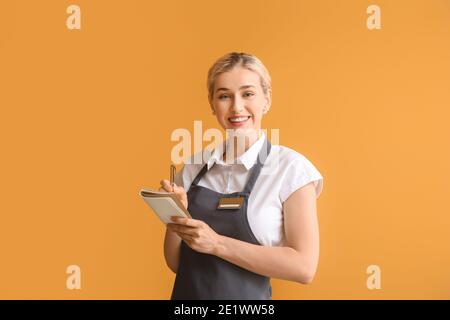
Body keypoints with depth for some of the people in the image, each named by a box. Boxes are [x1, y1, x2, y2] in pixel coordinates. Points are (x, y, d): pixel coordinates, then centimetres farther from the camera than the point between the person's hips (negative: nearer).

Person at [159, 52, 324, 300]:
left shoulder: (291, 168, -13)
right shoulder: (194, 168, -1)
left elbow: (304, 266, -18)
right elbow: (176, 263, 3)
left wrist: (217, 244, -21)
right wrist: (174, 214, -15)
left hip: (246, 295, -4)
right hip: (186, 292, 4)